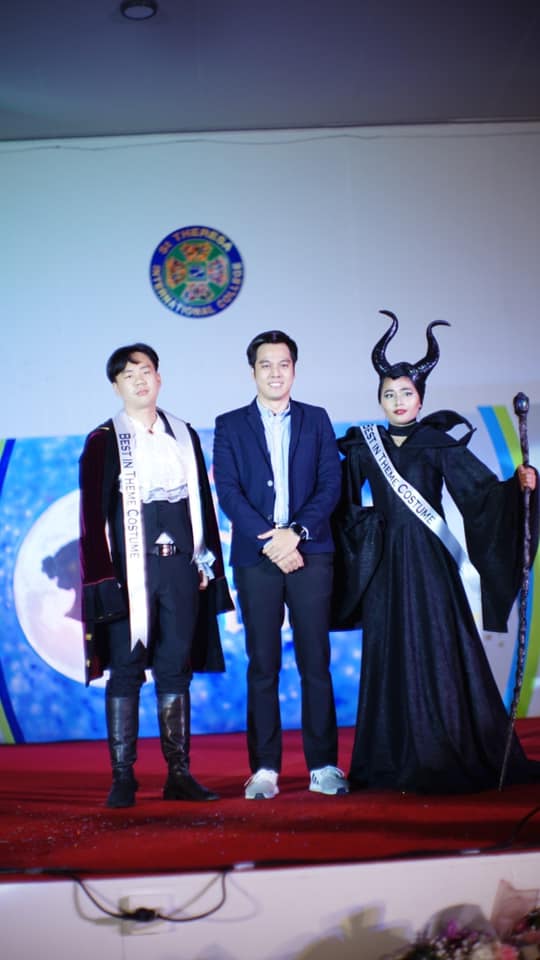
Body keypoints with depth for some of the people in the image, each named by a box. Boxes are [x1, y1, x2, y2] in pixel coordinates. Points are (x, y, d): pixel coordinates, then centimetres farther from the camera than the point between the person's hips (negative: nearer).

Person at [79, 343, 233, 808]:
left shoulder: (185, 435, 13)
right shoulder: (103, 441, 3)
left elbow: (203, 503, 14)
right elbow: (94, 514, -1)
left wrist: (207, 561, 8)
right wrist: (103, 575, -9)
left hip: (180, 565, 3)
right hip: (129, 568, -3)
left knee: (176, 669, 6)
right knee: (126, 668, 0)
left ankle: (179, 774, 12)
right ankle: (122, 778, 7)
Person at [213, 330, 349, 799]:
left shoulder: (317, 420, 12)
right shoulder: (230, 425, 9)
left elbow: (331, 484, 3)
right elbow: (228, 492, 0)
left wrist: (296, 532, -11)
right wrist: (269, 540, -11)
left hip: (310, 553, 1)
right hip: (255, 556, 0)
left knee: (316, 662, 2)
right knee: (262, 665, 2)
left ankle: (323, 765, 9)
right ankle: (264, 768, 9)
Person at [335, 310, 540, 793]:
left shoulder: (440, 443, -2)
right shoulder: (363, 448, 7)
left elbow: (483, 491, -11)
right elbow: (341, 504, 12)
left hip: (428, 560, -3)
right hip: (384, 565, 3)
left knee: (438, 656, -3)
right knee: (390, 659, 6)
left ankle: (447, 764, 9)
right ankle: (398, 764, 16)